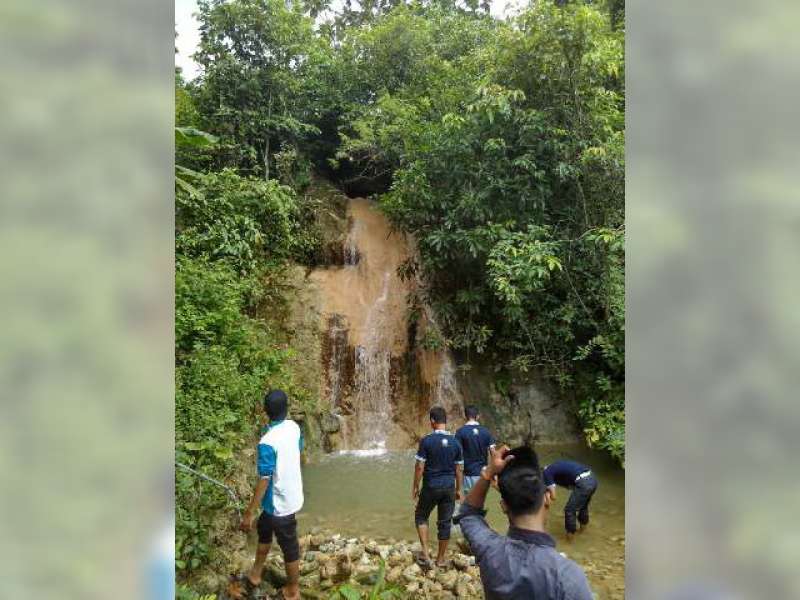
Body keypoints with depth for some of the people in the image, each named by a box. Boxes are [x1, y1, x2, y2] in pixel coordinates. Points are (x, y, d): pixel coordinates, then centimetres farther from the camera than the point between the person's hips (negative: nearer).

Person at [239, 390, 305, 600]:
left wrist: (248, 513, -16)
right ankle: (255, 574, 45)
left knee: (289, 547, 12)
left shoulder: (267, 443, -30)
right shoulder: (294, 427, -8)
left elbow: (264, 481, -26)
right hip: (292, 494, 8)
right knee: (264, 529, 28)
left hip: (280, 503, -7)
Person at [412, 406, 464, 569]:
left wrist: (415, 487, 0)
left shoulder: (426, 441, -13)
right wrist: (459, 489, 14)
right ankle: (441, 559, 22)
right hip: (449, 487, 3)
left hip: (431, 487, -3)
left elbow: (419, 467, -11)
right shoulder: (455, 442, -1)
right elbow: (459, 469, 3)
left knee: (421, 516, 17)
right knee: (445, 522, 12)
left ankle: (425, 554, 7)